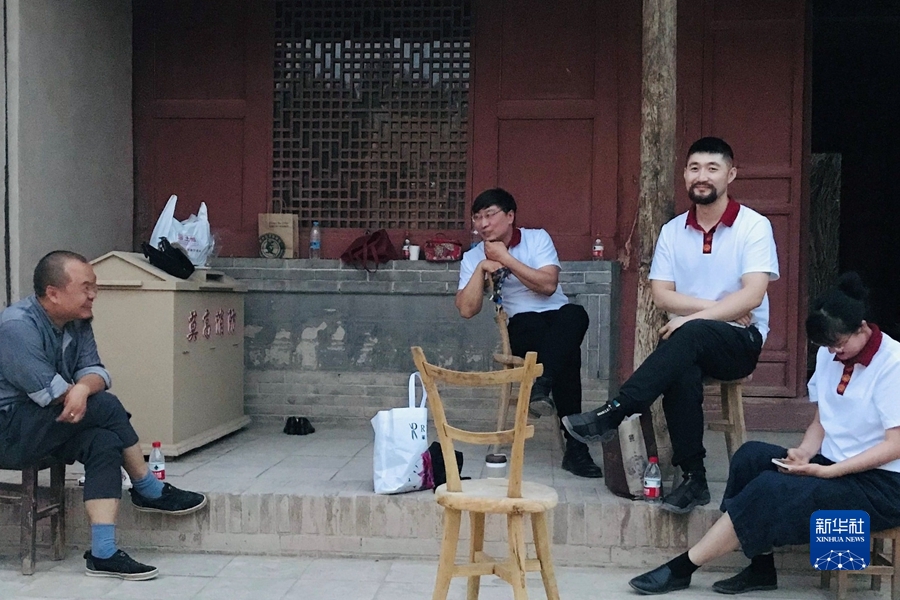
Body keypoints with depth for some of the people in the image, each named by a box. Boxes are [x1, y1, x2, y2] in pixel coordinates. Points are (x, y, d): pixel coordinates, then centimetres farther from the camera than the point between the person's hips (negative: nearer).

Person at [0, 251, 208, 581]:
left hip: (49, 426, 8)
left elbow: (95, 371, -4)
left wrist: (83, 388, -28)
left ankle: (103, 553, -23)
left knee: (104, 443, -20)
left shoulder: (78, 323, 4)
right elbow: (49, 392, -26)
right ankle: (150, 491, -3)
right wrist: (89, 394, -9)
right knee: (106, 406, -22)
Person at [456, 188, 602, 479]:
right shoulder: (472, 258, 7)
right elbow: (467, 310, -3)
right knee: (567, 352, -35)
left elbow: (548, 285, -13)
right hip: (523, 327, 0)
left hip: (559, 318, 0)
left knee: (575, 314, -38)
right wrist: (482, 268, -11)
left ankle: (540, 386, -48)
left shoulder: (537, 238, 2)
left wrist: (506, 259, -13)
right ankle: (575, 446, -38)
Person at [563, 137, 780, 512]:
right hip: (687, 343, 3)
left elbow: (752, 296, -14)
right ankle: (693, 479, -24)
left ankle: (613, 414, -35)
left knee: (692, 334, -37)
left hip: (740, 341, -2)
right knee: (680, 374, -34)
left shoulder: (754, 226, -2)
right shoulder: (672, 231, 9)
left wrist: (695, 317, -23)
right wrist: (717, 307, -11)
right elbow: (661, 296, 1)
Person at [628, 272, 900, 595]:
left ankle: (682, 568, -19)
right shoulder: (829, 356, 6)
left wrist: (827, 472, -25)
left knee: (771, 489, -26)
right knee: (751, 455, -16)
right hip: (832, 466, 7)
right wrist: (805, 453, -10)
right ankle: (760, 568, -13)